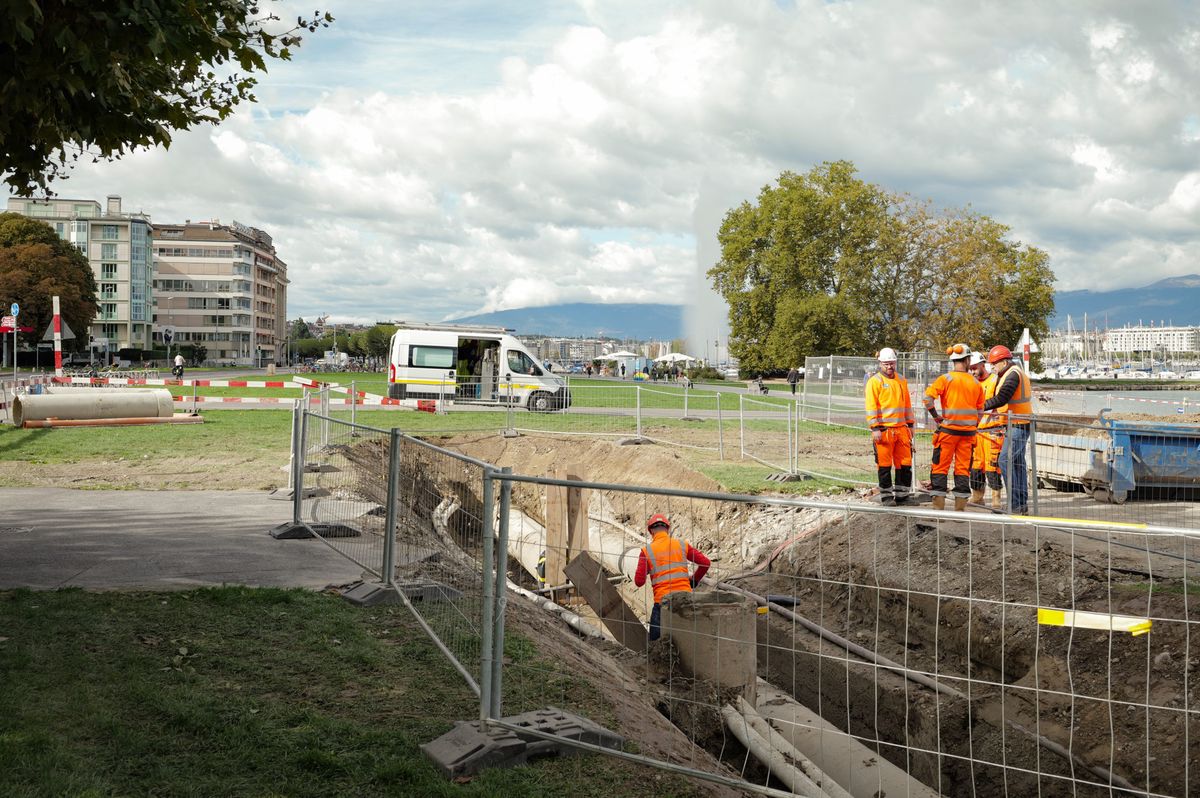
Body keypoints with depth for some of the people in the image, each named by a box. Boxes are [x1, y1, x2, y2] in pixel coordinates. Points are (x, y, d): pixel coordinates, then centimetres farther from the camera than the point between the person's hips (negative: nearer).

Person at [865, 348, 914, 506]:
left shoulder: (902, 381, 15)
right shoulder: (874, 381, -4)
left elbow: (907, 404, 21)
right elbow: (871, 406, -9)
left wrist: (910, 424, 17)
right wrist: (875, 428, -15)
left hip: (901, 429, 6)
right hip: (883, 430, -5)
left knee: (905, 463, 6)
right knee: (884, 464, 0)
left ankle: (901, 494, 16)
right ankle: (886, 496, 8)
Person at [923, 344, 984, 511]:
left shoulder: (946, 379, -7)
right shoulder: (976, 383, 6)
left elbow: (928, 396, -18)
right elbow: (980, 408, 13)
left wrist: (935, 416, -6)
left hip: (948, 430, -3)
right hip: (968, 432, 3)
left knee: (940, 467, 2)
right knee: (963, 469, 8)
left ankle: (938, 507, 0)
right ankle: (960, 508, 9)